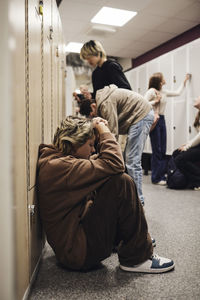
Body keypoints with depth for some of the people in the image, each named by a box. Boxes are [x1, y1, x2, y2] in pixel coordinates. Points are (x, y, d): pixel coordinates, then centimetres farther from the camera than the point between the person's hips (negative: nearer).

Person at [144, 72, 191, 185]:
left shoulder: (164, 92, 14)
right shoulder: (152, 91, -8)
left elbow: (178, 93, 28)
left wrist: (184, 82, 33)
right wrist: (155, 101, -16)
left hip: (162, 120, 8)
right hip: (154, 120, -8)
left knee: (163, 151, 7)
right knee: (157, 151, -6)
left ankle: (162, 176, 13)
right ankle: (156, 178, 2)